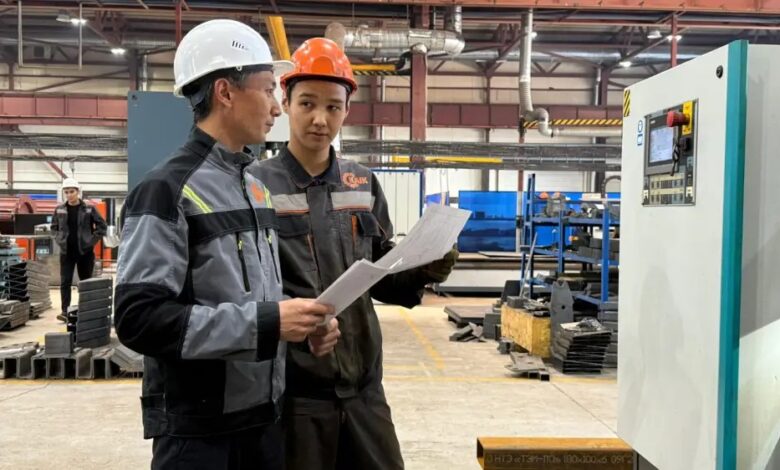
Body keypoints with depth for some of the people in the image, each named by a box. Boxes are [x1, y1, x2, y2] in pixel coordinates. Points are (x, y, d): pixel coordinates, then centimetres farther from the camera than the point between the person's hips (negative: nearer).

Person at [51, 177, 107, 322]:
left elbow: (102, 226, 0)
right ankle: (65, 311, -6)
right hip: (66, 251, 2)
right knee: (65, 282, -5)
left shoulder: (89, 209, -5)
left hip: (85, 251, -2)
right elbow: (54, 227, 18)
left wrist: (92, 241, -6)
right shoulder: (59, 210, 4)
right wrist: (59, 240, 5)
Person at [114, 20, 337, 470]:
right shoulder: (167, 190, -14)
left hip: (265, 416, 7)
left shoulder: (257, 187, 10)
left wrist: (302, 324, -2)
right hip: (197, 429, -7)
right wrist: (265, 322, -24)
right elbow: (140, 318, -22)